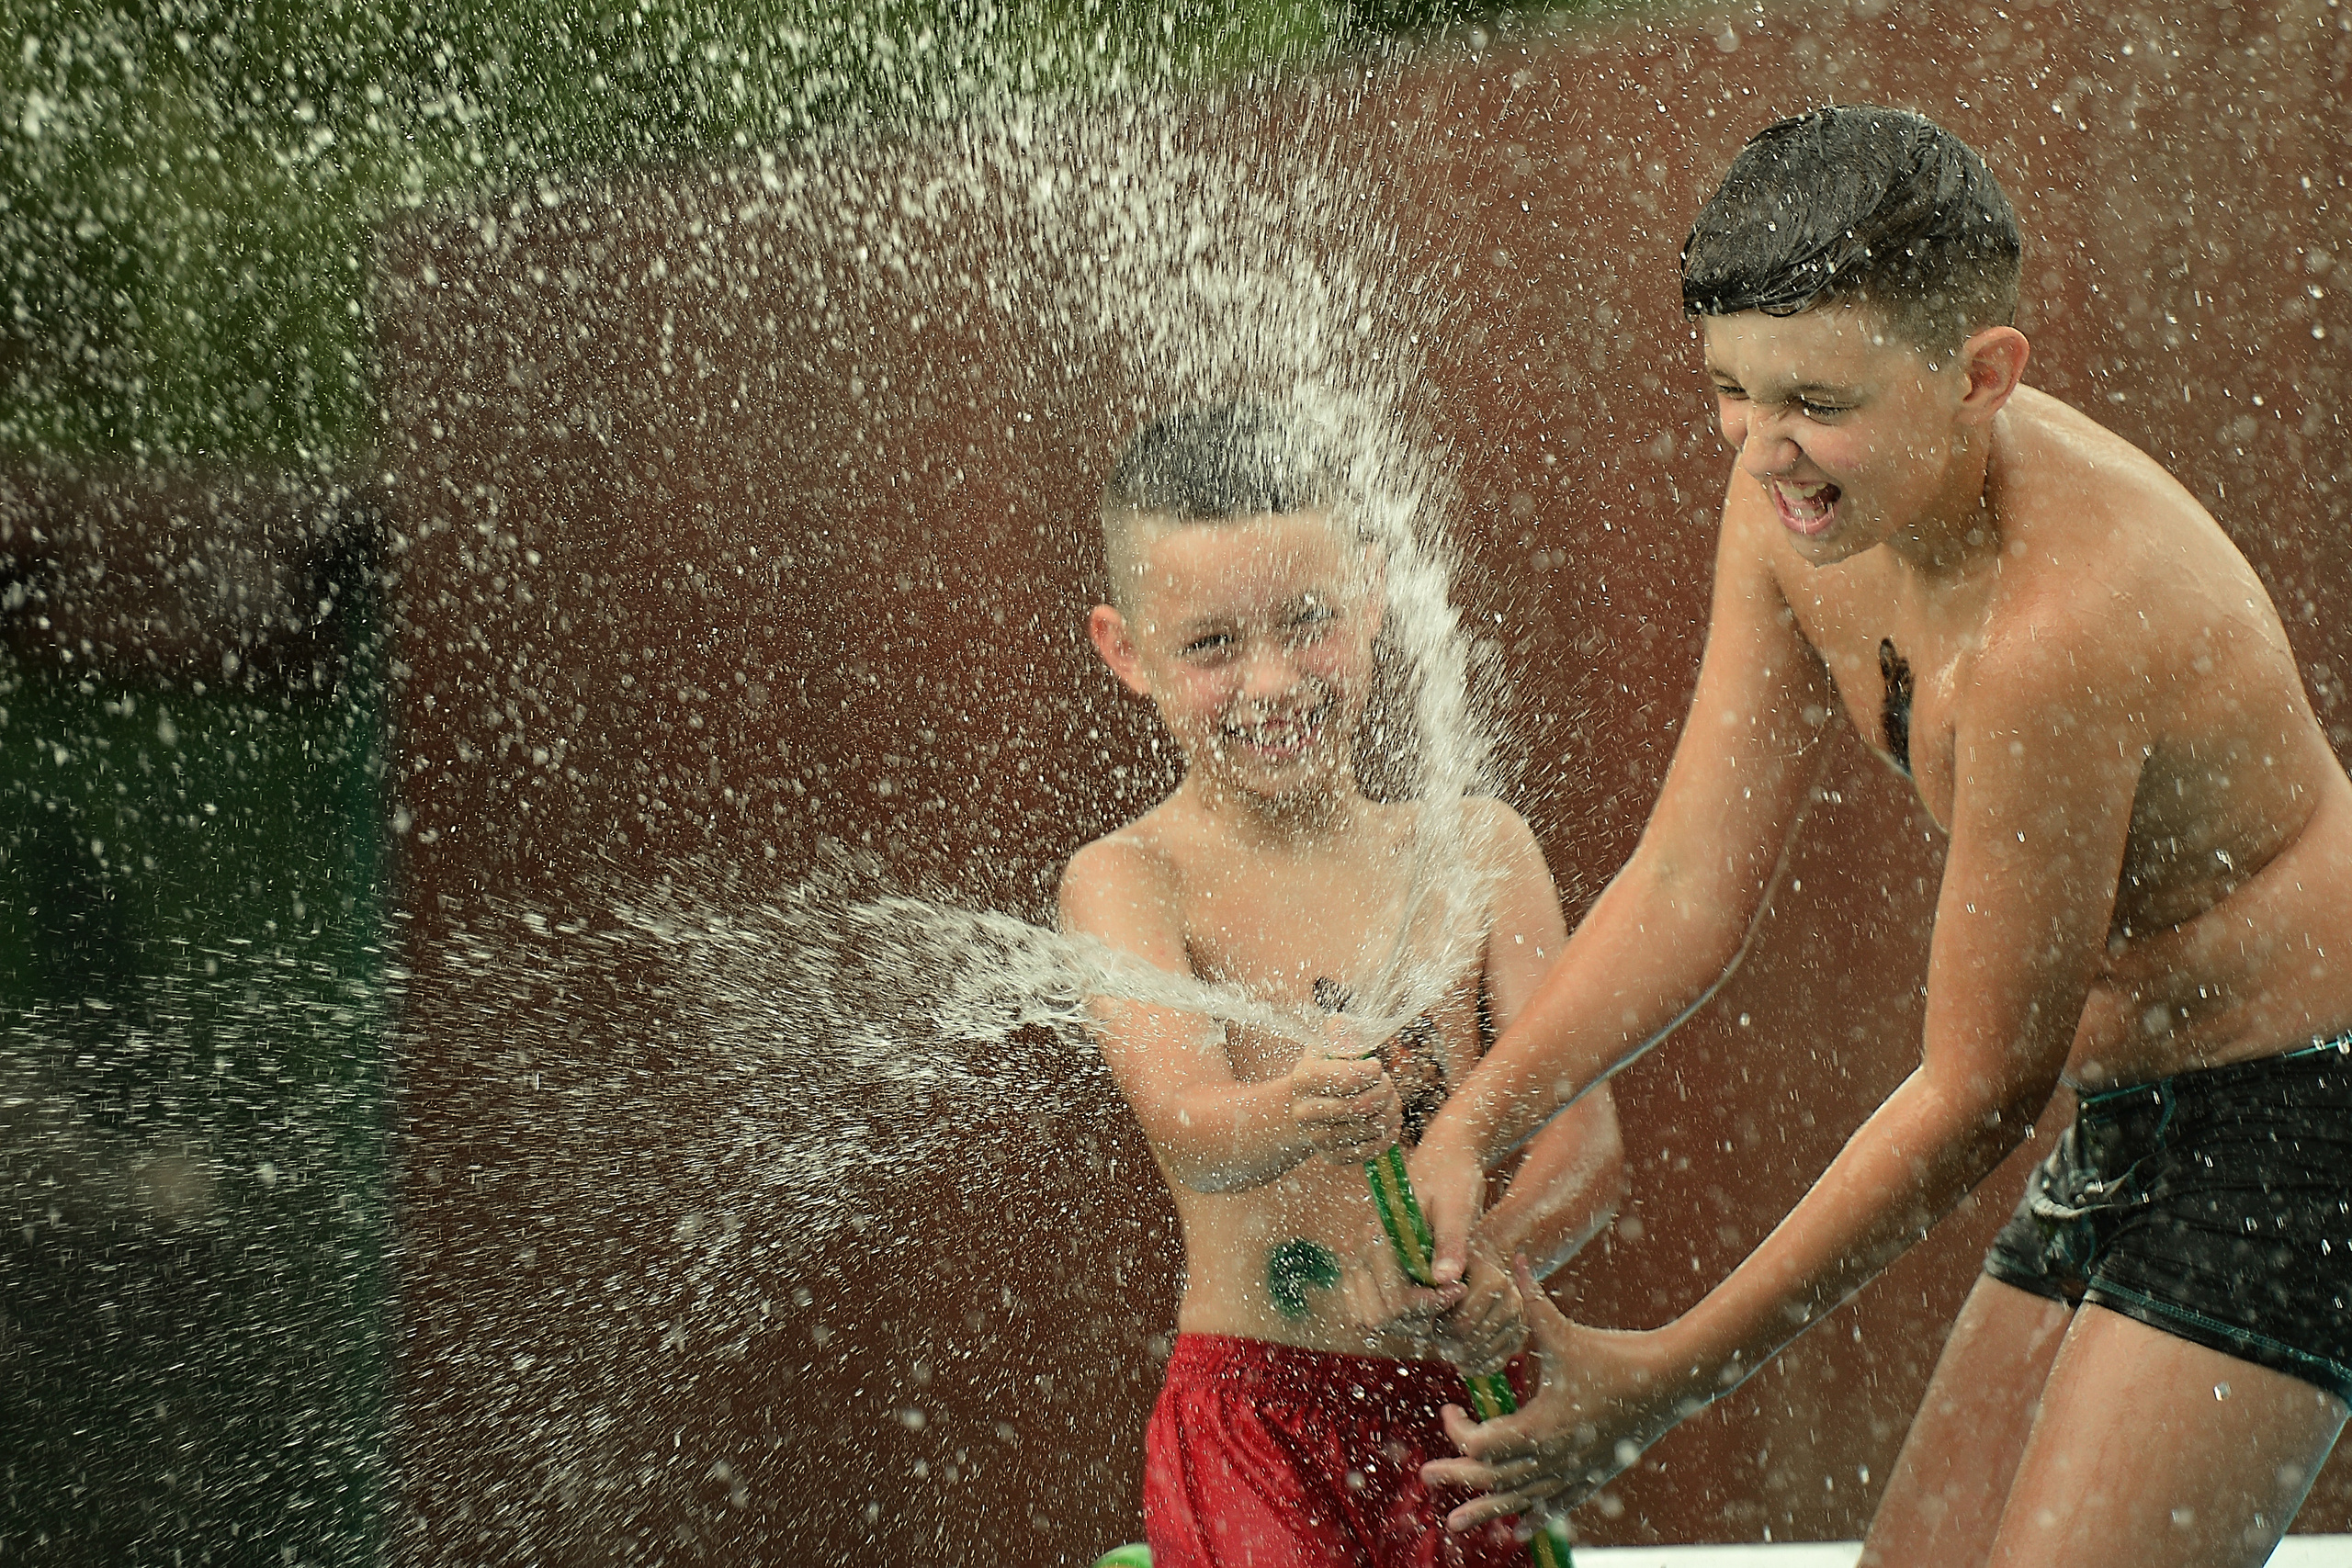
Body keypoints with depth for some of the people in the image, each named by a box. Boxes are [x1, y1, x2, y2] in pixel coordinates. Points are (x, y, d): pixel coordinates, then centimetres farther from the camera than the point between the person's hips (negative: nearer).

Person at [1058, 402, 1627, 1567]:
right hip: (1256, 1420, -3)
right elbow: (1191, 1131, -20)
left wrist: (1494, 1258, -23)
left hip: (1461, 1413, 3)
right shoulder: (1130, 881, -4)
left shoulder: (1476, 850, 5)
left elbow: (1588, 1140, -2)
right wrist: (1294, 1118, -42)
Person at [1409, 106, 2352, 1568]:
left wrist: (1666, 1379, -19)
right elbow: (1693, 878, -1)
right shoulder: (1799, 499, -6)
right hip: (2127, 1115, 9)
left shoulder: (2063, 618, -31)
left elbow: (1981, 1084, -23)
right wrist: (1471, 1124, -15)